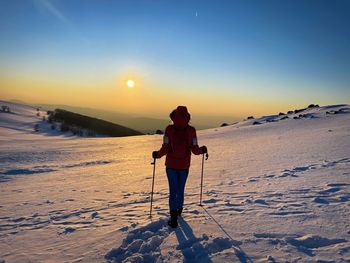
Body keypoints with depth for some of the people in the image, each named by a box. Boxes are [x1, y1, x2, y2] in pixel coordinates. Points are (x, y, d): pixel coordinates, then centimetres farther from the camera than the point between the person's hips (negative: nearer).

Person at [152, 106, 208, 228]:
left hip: (171, 165, -1)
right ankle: (179, 209, 41)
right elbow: (195, 150, -7)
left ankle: (173, 218, 4)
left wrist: (156, 154, 6)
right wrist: (203, 150, 14)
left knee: (173, 190, 7)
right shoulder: (191, 130, -10)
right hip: (184, 166, 1)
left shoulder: (169, 129, -13)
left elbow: (165, 149, -14)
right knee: (181, 189, 20)